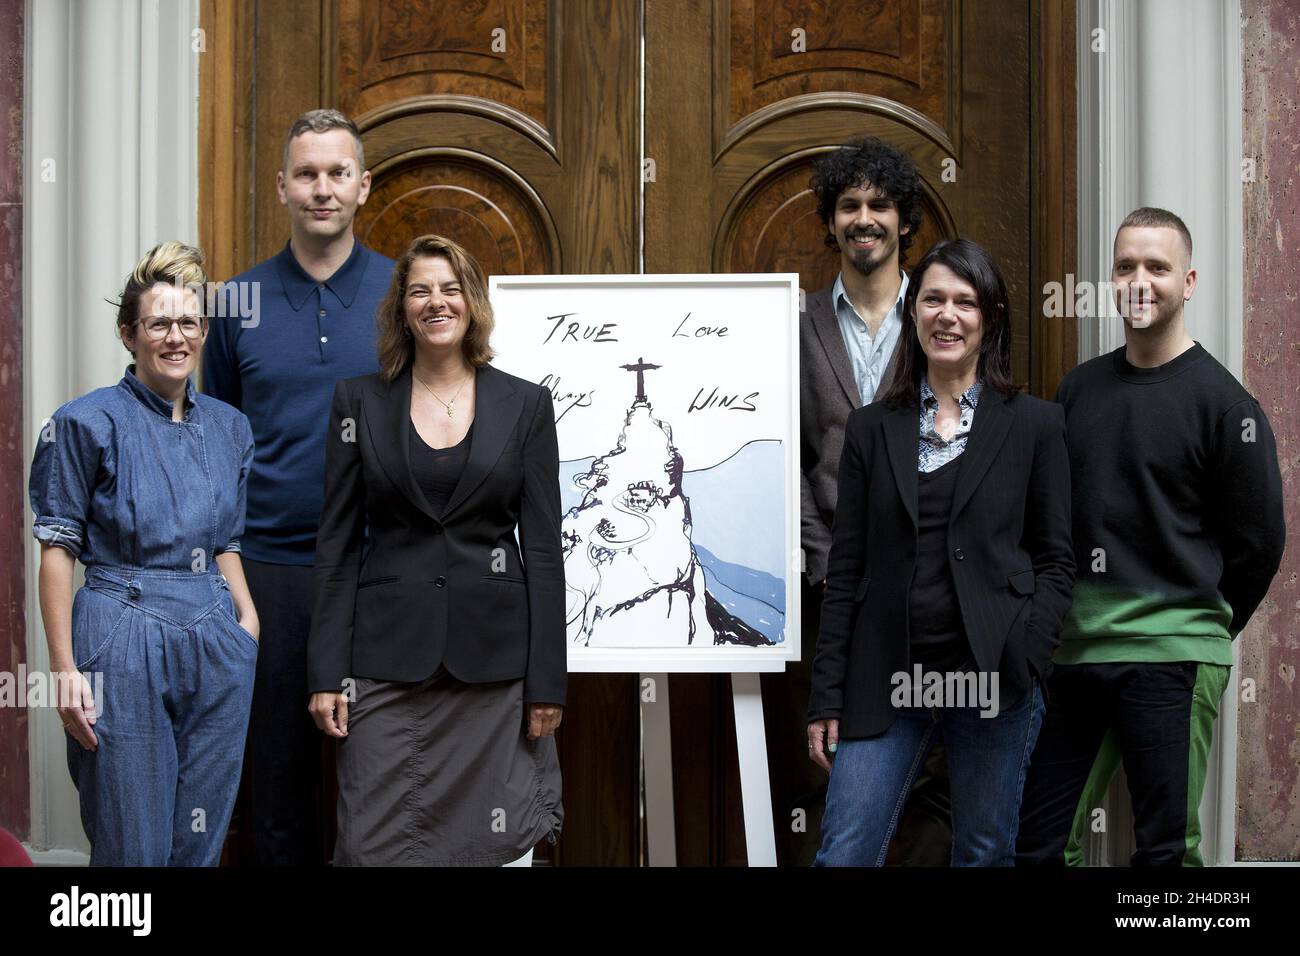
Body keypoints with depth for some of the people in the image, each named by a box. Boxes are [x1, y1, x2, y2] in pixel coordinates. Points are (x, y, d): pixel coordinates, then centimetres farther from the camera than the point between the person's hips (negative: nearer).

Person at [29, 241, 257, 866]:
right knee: (133, 849, 1)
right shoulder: (89, 422, -5)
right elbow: (58, 550, -6)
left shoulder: (228, 427, 11)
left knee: (200, 844, 11)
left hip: (217, 646, 5)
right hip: (124, 643, -5)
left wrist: (247, 620, 4)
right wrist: (64, 668, -11)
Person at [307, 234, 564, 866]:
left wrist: (547, 681, -2)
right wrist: (327, 673, -2)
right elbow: (337, 543, 4)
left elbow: (542, 548, 2)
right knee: (374, 843, -1)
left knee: (490, 841, 2)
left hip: (492, 654, 0)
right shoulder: (360, 401, 5)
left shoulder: (525, 404, 4)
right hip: (387, 652, 0)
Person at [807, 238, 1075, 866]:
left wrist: (1023, 661, -12)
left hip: (991, 682, -1)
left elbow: (1055, 560, 4)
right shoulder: (872, 429, 8)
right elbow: (845, 570, 7)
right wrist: (826, 698, 2)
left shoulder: (1034, 425, 4)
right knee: (843, 855, -3)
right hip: (885, 680, 1)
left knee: (984, 854, 10)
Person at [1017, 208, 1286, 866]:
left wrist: (1199, 626, 5)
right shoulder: (1079, 388, 11)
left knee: (1166, 848, -1)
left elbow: (1259, 539, -2)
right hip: (1074, 653, 6)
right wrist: (1080, 616, 11)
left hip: (1172, 663, -5)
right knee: (1034, 843, 9)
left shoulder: (1221, 401, -5)